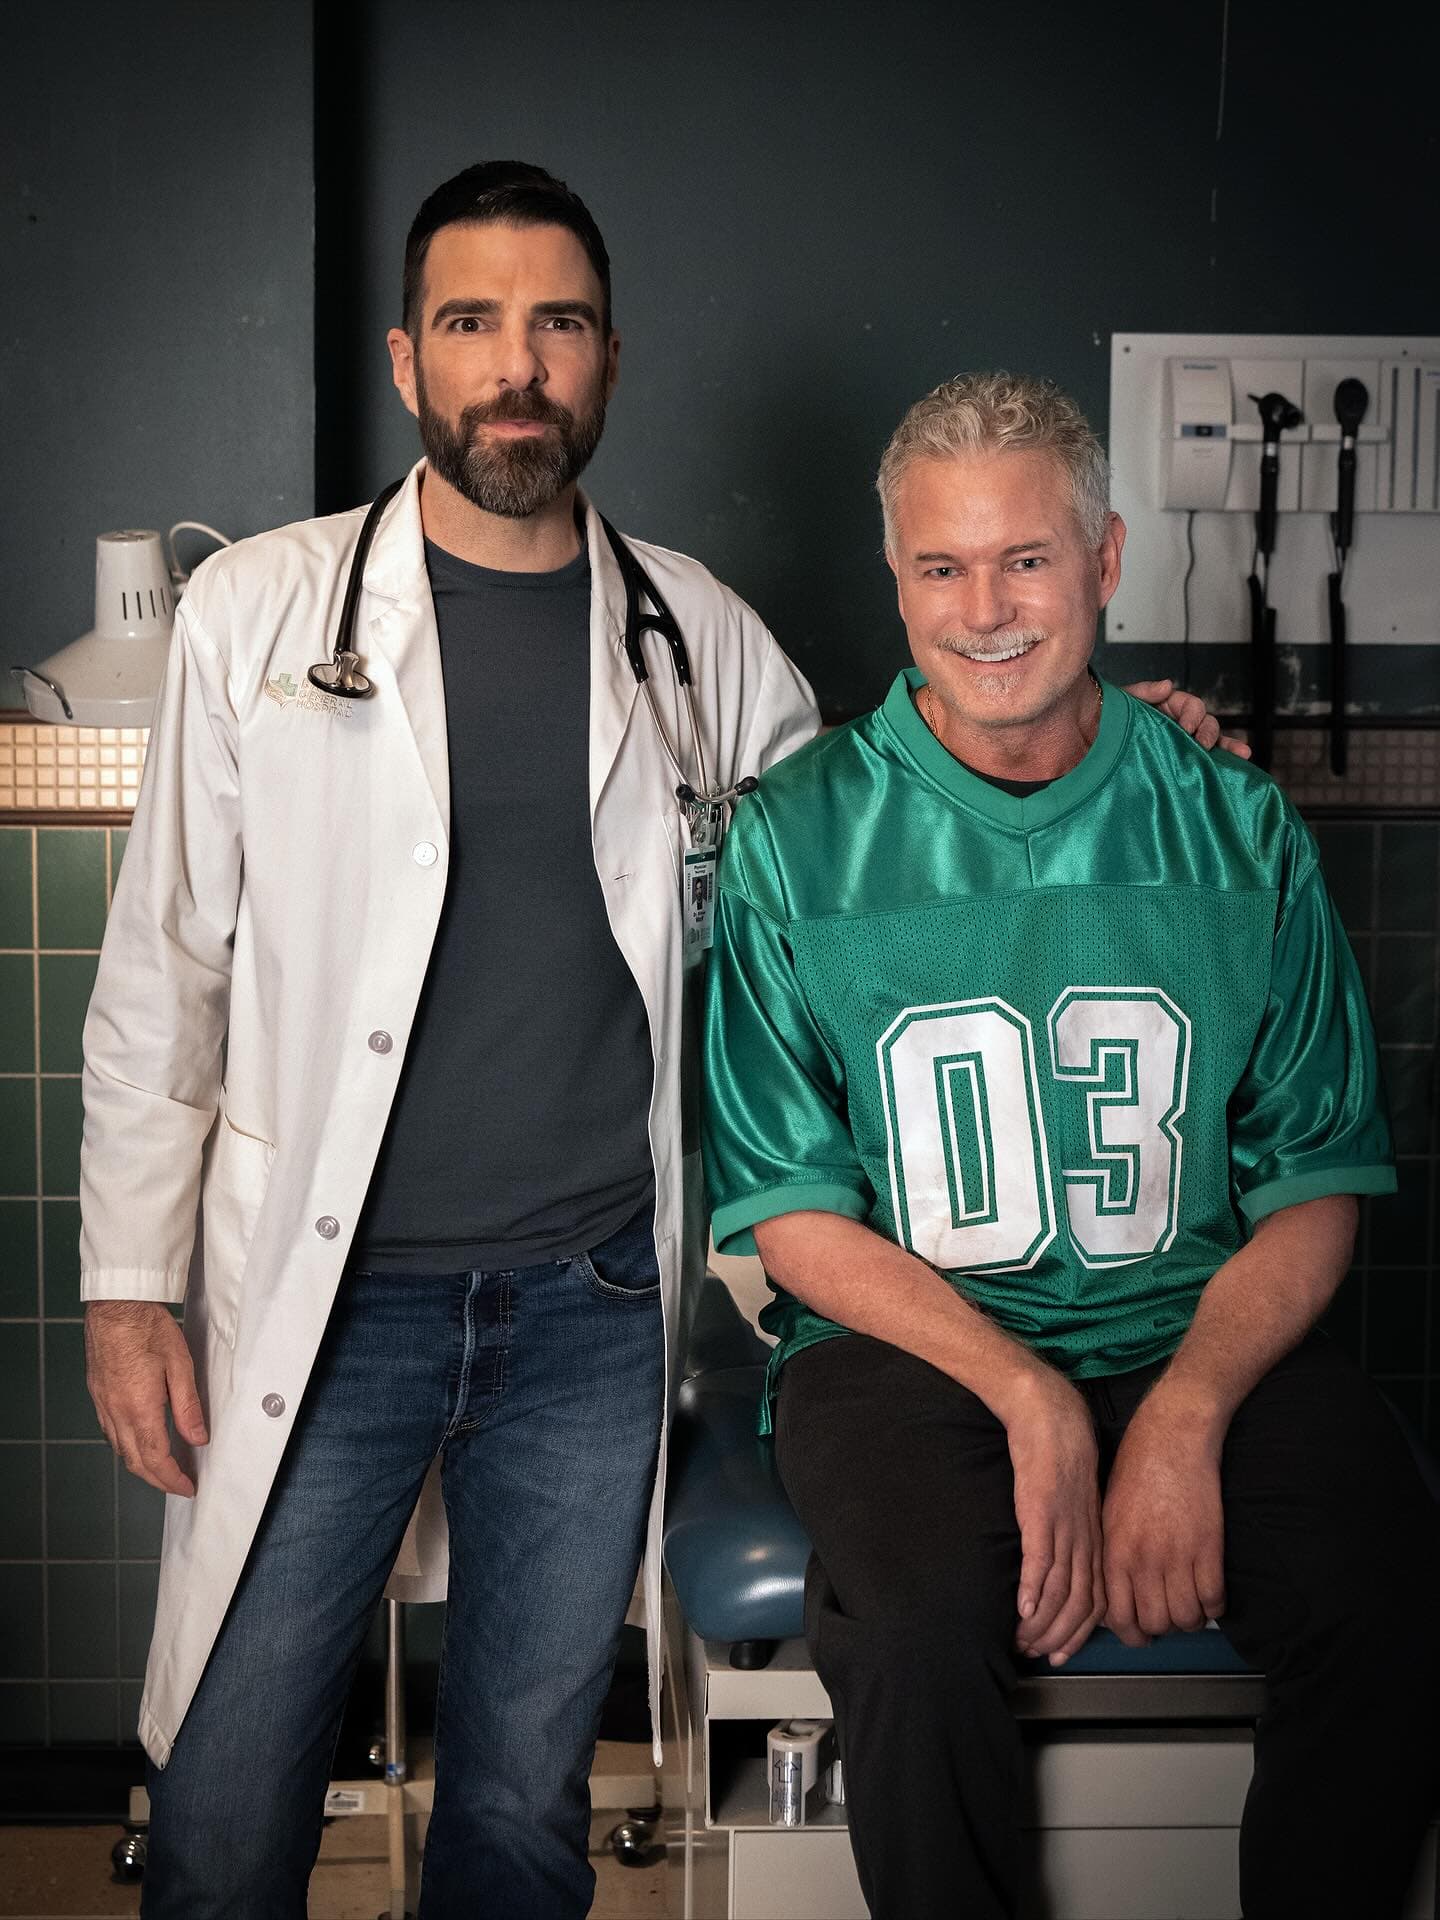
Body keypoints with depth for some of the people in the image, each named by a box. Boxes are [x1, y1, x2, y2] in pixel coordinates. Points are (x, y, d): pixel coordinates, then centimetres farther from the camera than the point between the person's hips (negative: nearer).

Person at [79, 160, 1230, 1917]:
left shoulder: (700, 636, 5)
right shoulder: (260, 613, 0)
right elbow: (163, 972, 2)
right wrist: (129, 1282, -2)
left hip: (595, 1306, 2)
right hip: (321, 1296, -1)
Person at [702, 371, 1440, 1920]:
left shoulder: (1236, 829, 7)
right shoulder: (800, 835, 2)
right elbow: (787, 1211, 0)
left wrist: (1184, 1415, -12)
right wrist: (1030, 1398, -14)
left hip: (1202, 1332, 2)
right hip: (903, 1334, -1)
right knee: (922, 1624, -31)